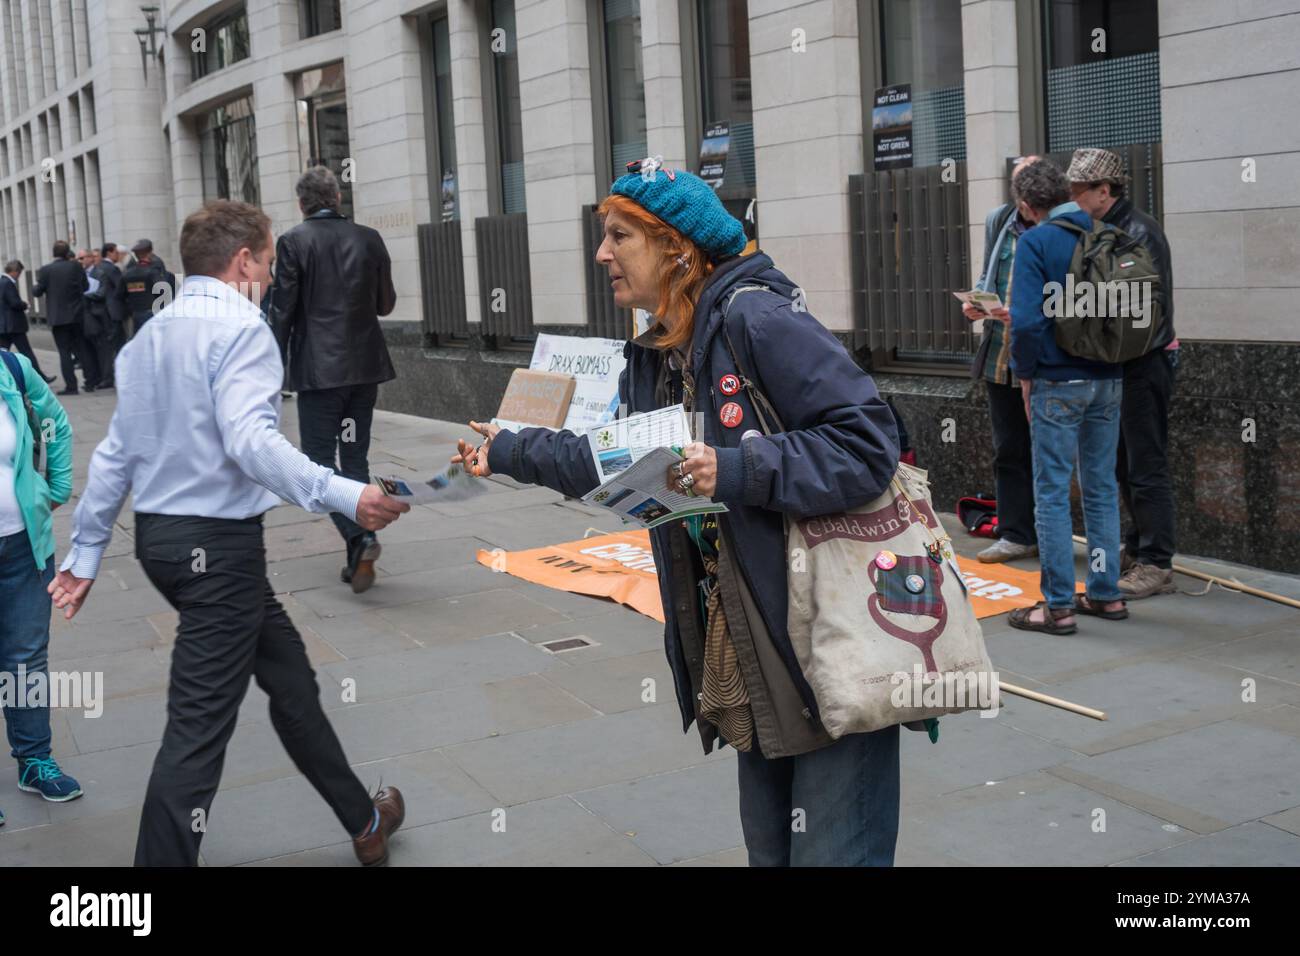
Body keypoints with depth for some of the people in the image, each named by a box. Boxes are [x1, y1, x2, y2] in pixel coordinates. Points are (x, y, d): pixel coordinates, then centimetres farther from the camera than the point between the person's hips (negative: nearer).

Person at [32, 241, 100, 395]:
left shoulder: (45, 270, -9)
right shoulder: (75, 267, -4)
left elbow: (37, 292, -4)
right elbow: (85, 286, 5)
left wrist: (35, 285, 18)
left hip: (58, 317, -2)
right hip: (77, 315, 2)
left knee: (64, 352, 1)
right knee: (82, 348, 13)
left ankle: (71, 386, -2)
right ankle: (91, 381, 14)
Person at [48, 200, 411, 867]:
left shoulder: (148, 336, 13)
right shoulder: (240, 329, -13)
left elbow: (115, 454, 14)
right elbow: (251, 442, -27)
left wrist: (85, 554, 17)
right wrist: (344, 496, -32)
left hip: (158, 536, 10)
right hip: (219, 543, -10)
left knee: (289, 677, 20)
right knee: (199, 725, -5)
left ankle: (363, 821, 34)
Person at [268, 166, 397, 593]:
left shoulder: (294, 242, -7)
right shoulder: (369, 239, 5)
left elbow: (283, 310, -7)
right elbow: (385, 304, 11)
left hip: (319, 368, -4)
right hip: (365, 365, 5)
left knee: (320, 459, 2)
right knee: (355, 458, 11)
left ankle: (359, 539, -17)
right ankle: (358, 558, 13)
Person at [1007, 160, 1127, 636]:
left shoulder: (1035, 242, -11)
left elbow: (1027, 319, -18)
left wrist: (1025, 378, -6)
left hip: (1058, 382, -6)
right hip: (1108, 380, 6)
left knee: (1052, 493, 0)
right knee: (1102, 489, 14)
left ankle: (1058, 606, 2)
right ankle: (1105, 594, 22)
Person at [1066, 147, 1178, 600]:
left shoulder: (1138, 231, -16)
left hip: (1144, 363, -9)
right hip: (1116, 363, 9)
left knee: (1146, 467, -6)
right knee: (1124, 464, 15)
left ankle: (1156, 566, -1)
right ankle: (1138, 550, 26)